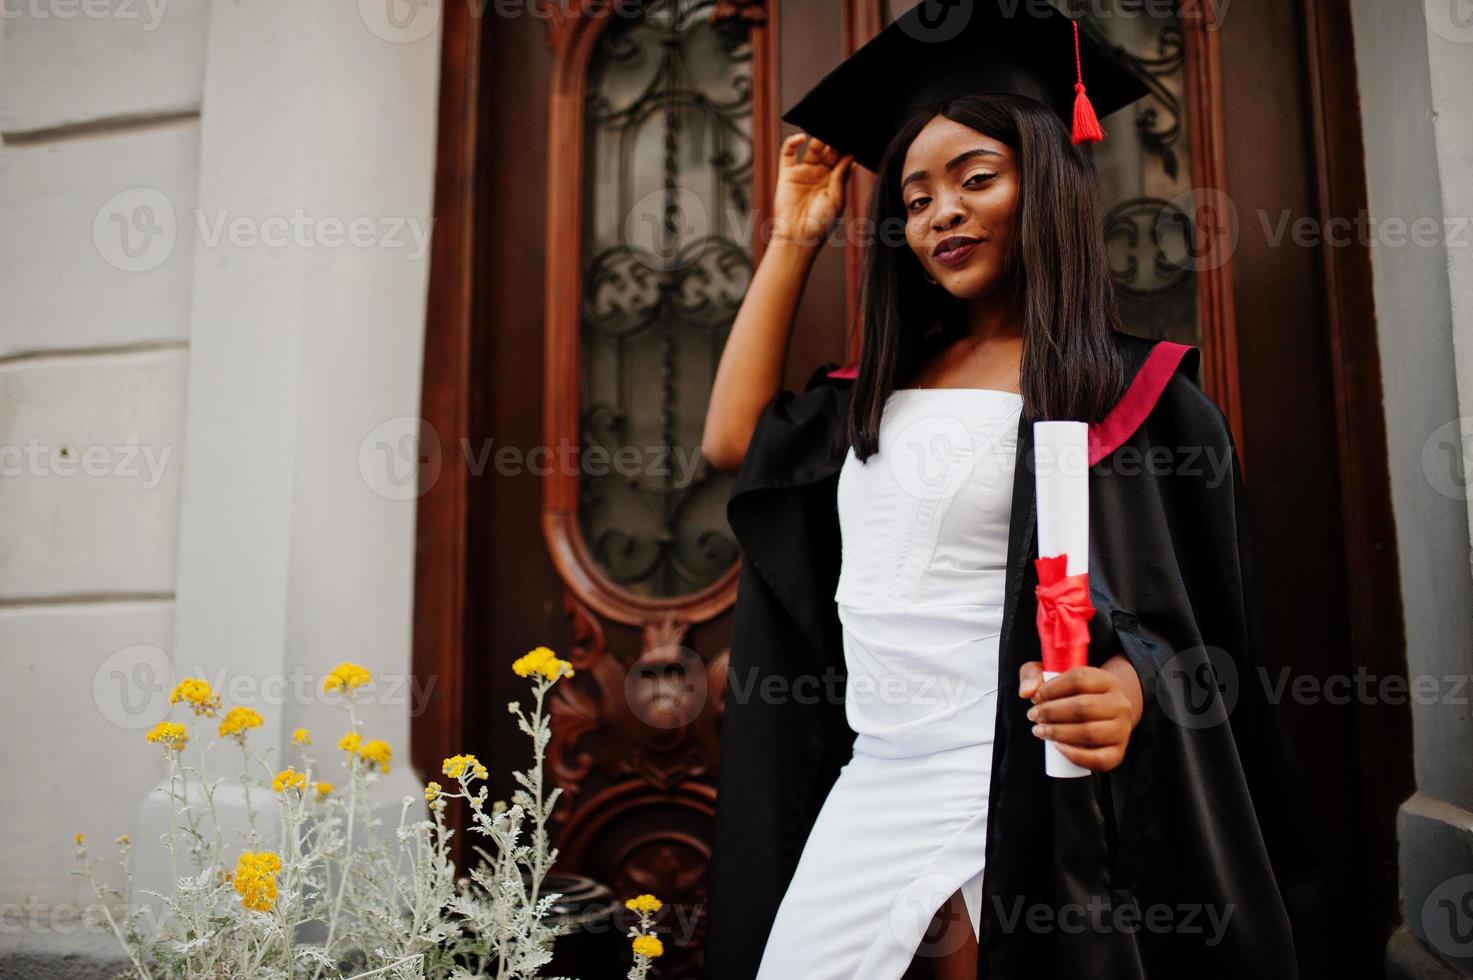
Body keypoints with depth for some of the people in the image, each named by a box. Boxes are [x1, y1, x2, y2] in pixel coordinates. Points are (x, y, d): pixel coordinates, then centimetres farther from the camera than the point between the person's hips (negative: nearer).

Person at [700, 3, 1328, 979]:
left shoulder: (1135, 395, -5)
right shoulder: (884, 384, 13)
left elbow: (1197, 634, -5)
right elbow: (736, 440, 11)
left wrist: (1127, 686, -29)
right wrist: (793, 239, 15)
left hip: (1016, 797, -5)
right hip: (868, 788, 6)